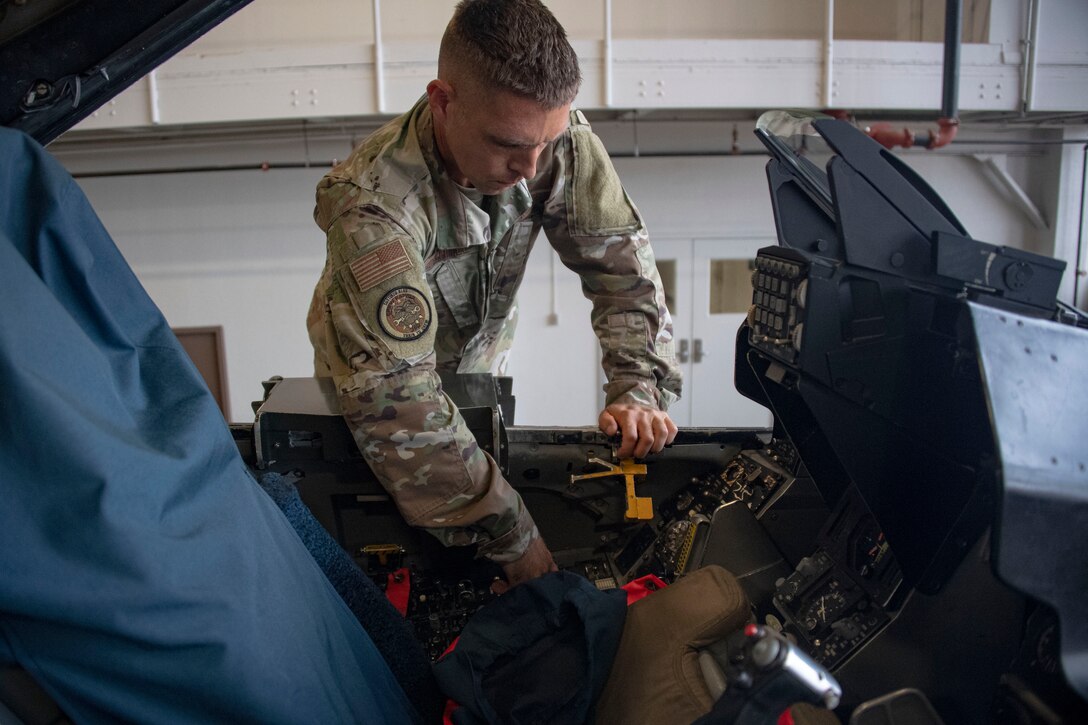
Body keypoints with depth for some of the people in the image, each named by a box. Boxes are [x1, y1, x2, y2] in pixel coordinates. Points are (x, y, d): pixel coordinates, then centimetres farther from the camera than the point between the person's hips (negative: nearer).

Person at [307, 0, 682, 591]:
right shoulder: (372, 203, -43)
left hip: (480, 355, 4)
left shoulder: (558, 138, -28)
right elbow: (393, 398, -47)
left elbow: (621, 262, -19)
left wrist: (639, 389, -35)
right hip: (366, 373, -3)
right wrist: (514, 535, -47)